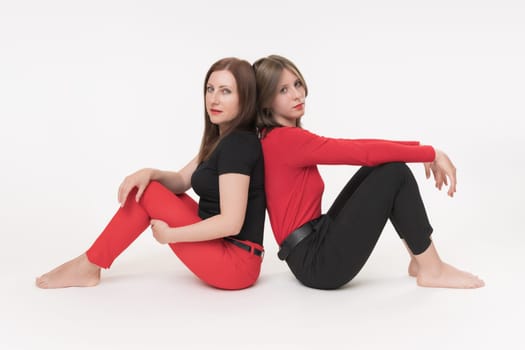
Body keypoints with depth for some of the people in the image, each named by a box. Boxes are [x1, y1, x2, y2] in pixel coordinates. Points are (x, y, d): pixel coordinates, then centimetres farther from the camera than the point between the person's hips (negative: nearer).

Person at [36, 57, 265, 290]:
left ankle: (88, 267, 4)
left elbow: (231, 223, -25)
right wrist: (149, 173, -9)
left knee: (148, 194, -8)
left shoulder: (237, 143, -19)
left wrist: (170, 234, -15)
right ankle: (89, 264, 12)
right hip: (220, 249, 9)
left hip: (235, 264, -9)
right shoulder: (224, 139, 12)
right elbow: (181, 181, 13)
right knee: (142, 187, 9)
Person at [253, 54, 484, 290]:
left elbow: (353, 146, 8)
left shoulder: (279, 139, 13)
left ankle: (420, 260, 9)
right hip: (317, 262, -10)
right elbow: (365, 152, -19)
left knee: (383, 164, 7)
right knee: (395, 172, -11)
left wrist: (419, 148, 4)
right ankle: (431, 270, 1)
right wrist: (431, 153, -10)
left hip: (317, 240, 10)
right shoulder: (286, 139, -17)